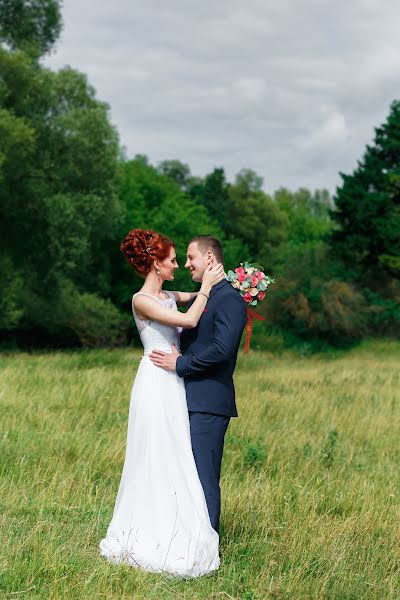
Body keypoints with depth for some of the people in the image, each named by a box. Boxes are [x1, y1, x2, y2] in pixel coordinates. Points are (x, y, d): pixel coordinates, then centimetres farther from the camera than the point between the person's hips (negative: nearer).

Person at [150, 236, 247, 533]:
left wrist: (180, 364, -14)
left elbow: (221, 350, -22)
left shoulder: (230, 299, -12)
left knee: (204, 478, -6)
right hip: (191, 400, 10)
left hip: (208, 403, -10)